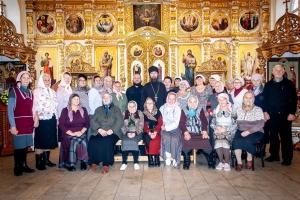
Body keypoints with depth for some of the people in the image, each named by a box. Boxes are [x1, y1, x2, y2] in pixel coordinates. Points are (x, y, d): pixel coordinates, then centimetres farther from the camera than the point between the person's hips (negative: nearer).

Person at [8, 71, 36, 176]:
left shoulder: (30, 92, 13)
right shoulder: (14, 91, -6)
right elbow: (10, 109, -9)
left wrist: (35, 118, 2)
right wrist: (12, 125, -14)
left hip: (29, 123, 5)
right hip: (18, 122, -5)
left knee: (25, 144, 11)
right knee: (18, 145, 2)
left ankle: (24, 164, 22)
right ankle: (17, 167, 15)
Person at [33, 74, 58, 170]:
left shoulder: (52, 92, 15)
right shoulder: (37, 91, -2)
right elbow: (34, 106, -8)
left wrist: (57, 118, 12)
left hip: (51, 119, 6)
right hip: (41, 119, -6)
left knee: (49, 140, 10)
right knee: (40, 141, -1)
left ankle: (46, 159, 20)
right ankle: (38, 162, 6)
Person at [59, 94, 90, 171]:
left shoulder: (83, 110, 14)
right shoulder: (65, 110, 6)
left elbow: (87, 123, 9)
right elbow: (61, 124, -2)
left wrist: (81, 131, -9)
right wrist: (72, 133, -12)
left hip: (81, 134, 2)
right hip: (68, 134, -1)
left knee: (83, 142, -31)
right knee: (73, 142, -32)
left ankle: (83, 162, -18)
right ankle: (70, 164, -20)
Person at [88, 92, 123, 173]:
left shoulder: (116, 109, 17)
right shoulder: (98, 109, 25)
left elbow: (120, 121, 1)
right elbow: (92, 121, 10)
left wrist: (111, 130, -14)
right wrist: (99, 129, -10)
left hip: (112, 133, -3)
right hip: (99, 132, 3)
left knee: (107, 142, -34)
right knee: (92, 142, -28)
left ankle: (106, 165, -24)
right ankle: (94, 163, -15)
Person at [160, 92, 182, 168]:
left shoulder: (177, 109, 5)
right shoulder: (162, 108, 13)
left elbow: (176, 123, -4)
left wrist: (166, 127, -12)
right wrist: (162, 126, -9)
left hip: (174, 129, -1)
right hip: (164, 129, 1)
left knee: (175, 138, -32)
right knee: (166, 137, -32)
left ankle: (175, 160, -20)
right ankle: (167, 157, -18)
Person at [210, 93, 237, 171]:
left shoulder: (232, 110, 7)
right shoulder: (215, 110, 16)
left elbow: (235, 125, -1)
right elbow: (212, 124, 13)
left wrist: (225, 129, -12)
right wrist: (217, 127, -7)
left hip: (229, 132, -1)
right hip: (218, 132, 2)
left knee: (225, 141, -33)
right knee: (218, 142, -31)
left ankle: (227, 162, -16)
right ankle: (221, 161, -13)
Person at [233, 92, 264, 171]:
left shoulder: (258, 110, 0)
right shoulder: (239, 109, 11)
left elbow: (261, 124, -10)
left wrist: (248, 132, -20)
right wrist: (243, 131, -12)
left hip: (255, 132, -2)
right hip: (241, 131, 3)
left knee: (247, 141, -32)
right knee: (236, 141, -28)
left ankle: (249, 159, -4)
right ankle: (239, 162, -13)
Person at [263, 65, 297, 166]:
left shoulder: (289, 84, 3)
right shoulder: (268, 85, 9)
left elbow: (294, 99, -1)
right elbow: (264, 99, 7)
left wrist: (292, 113, -8)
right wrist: (265, 111, -2)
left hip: (285, 114, -2)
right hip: (272, 114, 2)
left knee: (286, 136, 3)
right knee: (273, 135, 9)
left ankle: (287, 158, 12)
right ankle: (274, 155, 21)